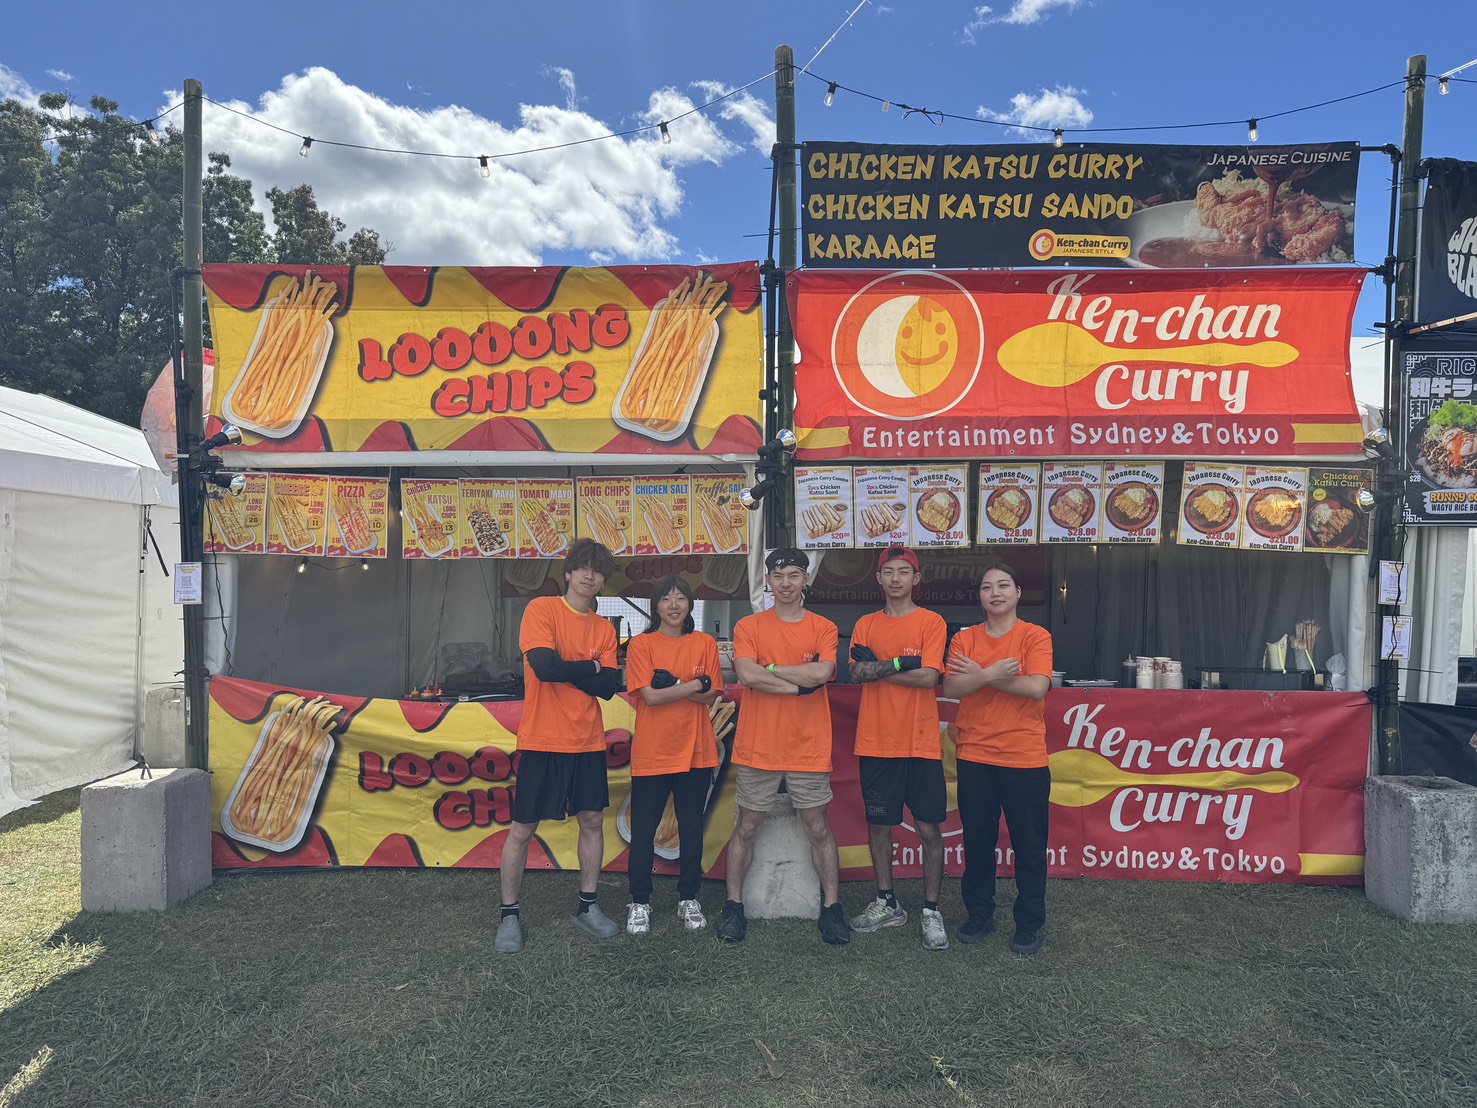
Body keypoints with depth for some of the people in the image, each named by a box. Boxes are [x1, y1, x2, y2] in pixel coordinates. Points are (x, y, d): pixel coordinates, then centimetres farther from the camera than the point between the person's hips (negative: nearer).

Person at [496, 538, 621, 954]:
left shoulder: (604, 628, 7)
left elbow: (607, 687, -3)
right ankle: (509, 916, 19)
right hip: (542, 742, -5)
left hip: (588, 742, 5)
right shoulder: (542, 609, -6)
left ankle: (588, 907, 26)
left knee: (593, 822, 11)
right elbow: (544, 667, -20)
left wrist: (564, 668, -13)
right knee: (522, 830, 3)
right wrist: (591, 667, -8)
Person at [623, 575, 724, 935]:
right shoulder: (641, 644, -2)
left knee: (692, 829, 11)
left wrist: (669, 685, -14)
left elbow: (710, 697, -3)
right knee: (643, 832, 5)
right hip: (651, 754, -2)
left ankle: (688, 899, 27)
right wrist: (694, 684, -12)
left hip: (695, 753, 2)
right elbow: (650, 696, -13)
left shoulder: (705, 644, 4)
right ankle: (639, 903, 21)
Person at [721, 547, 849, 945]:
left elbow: (821, 673, -16)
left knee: (818, 829, 8)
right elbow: (747, 675, -15)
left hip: (809, 748, 0)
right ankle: (733, 906, 22)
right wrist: (799, 685, -12)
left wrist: (770, 668, -10)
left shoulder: (824, 629, 3)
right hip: (758, 746, 0)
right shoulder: (749, 626, 1)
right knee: (746, 828, 9)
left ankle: (831, 908, 21)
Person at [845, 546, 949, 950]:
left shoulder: (931, 622, -1)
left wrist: (876, 667, -8)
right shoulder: (866, 625, 9)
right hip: (875, 743, 3)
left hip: (920, 744, -3)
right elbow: (857, 673, -5)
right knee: (878, 824, 11)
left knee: (929, 828, 0)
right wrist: (902, 663, -15)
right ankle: (887, 904, 26)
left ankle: (931, 913, 13)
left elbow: (928, 677, -14)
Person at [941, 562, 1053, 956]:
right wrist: (991, 674, -23)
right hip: (975, 757, 3)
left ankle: (1030, 923, 24)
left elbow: (1037, 687, -17)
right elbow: (951, 687, -7)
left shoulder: (1035, 637, -3)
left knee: (1029, 845, 7)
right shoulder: (964, 639, 5)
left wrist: (980, 675, -12)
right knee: (977, 842, 12)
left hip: (1025, 759, -2)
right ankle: (979, 915, 29)